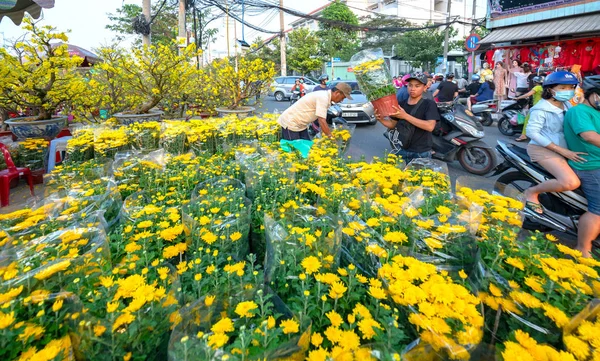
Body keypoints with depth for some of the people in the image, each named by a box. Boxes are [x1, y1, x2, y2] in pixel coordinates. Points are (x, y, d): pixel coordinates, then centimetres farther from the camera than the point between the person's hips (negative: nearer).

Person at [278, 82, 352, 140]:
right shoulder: (323, 98, -24)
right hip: (290, 123, -10)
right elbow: (322, 121, -29)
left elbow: (322, 120, 11)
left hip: (301, 125, 10)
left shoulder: (325, 95, 6)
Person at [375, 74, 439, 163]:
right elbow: (392, 124, 10)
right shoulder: (401, 104, 5)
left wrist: (405, 116, -28)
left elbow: (430, 126, -23)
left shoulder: (429, 104, -9)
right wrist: (381, 119, -11)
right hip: (402, 151, 4)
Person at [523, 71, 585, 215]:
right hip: (543, 149, -9)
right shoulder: (541, 109, -14)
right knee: (571, 183, -26)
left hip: (565, 148, 9)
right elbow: (532, 132, -21)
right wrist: (562, 150, -22)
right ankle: (532, 192, -6)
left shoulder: (567, 105, 12)